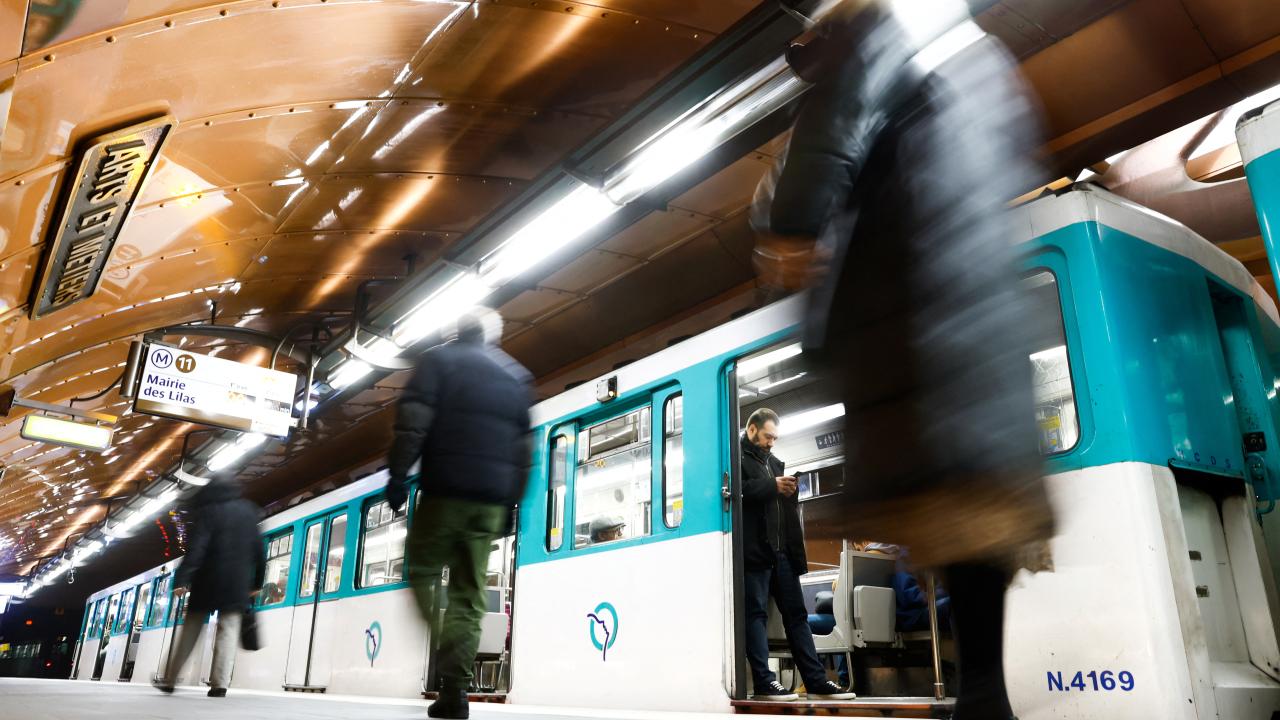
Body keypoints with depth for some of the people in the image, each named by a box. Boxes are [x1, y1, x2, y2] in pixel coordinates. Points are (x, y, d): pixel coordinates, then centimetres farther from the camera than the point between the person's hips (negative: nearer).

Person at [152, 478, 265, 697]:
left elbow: (196, 548, -13)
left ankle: (169, 679, 17)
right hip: (237, 583, 2)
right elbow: (259, 551, 11)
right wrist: (256, 583, 18)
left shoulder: (208, 511, 0)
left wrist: (182, 579, -17)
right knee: (228, 630, 0)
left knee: (191, 630, 10)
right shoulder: (249, 512, 12)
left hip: (208, 580, -2)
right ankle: (220, 684, -11)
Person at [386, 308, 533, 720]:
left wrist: (398, 476, -7)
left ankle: (443, 660, -16)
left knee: (422, 572, 7)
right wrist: (511, 505, 17)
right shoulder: (518, 376, 20)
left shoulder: (440, 359, 8)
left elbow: (413, 420, -7)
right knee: (469, 596, 6)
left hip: (446, 491, -3)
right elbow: (524, 448, 16)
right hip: (492, 498, 4)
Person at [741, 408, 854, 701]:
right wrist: (772, 486, -15)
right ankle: (764, 682, -2)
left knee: (797, 613, 7)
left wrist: (789, 490, 6)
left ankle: (816, 681, 9)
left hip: (782, 550, 8)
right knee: (756, 613, -4)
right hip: (755, 549, -8)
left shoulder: (774, 462, 25)